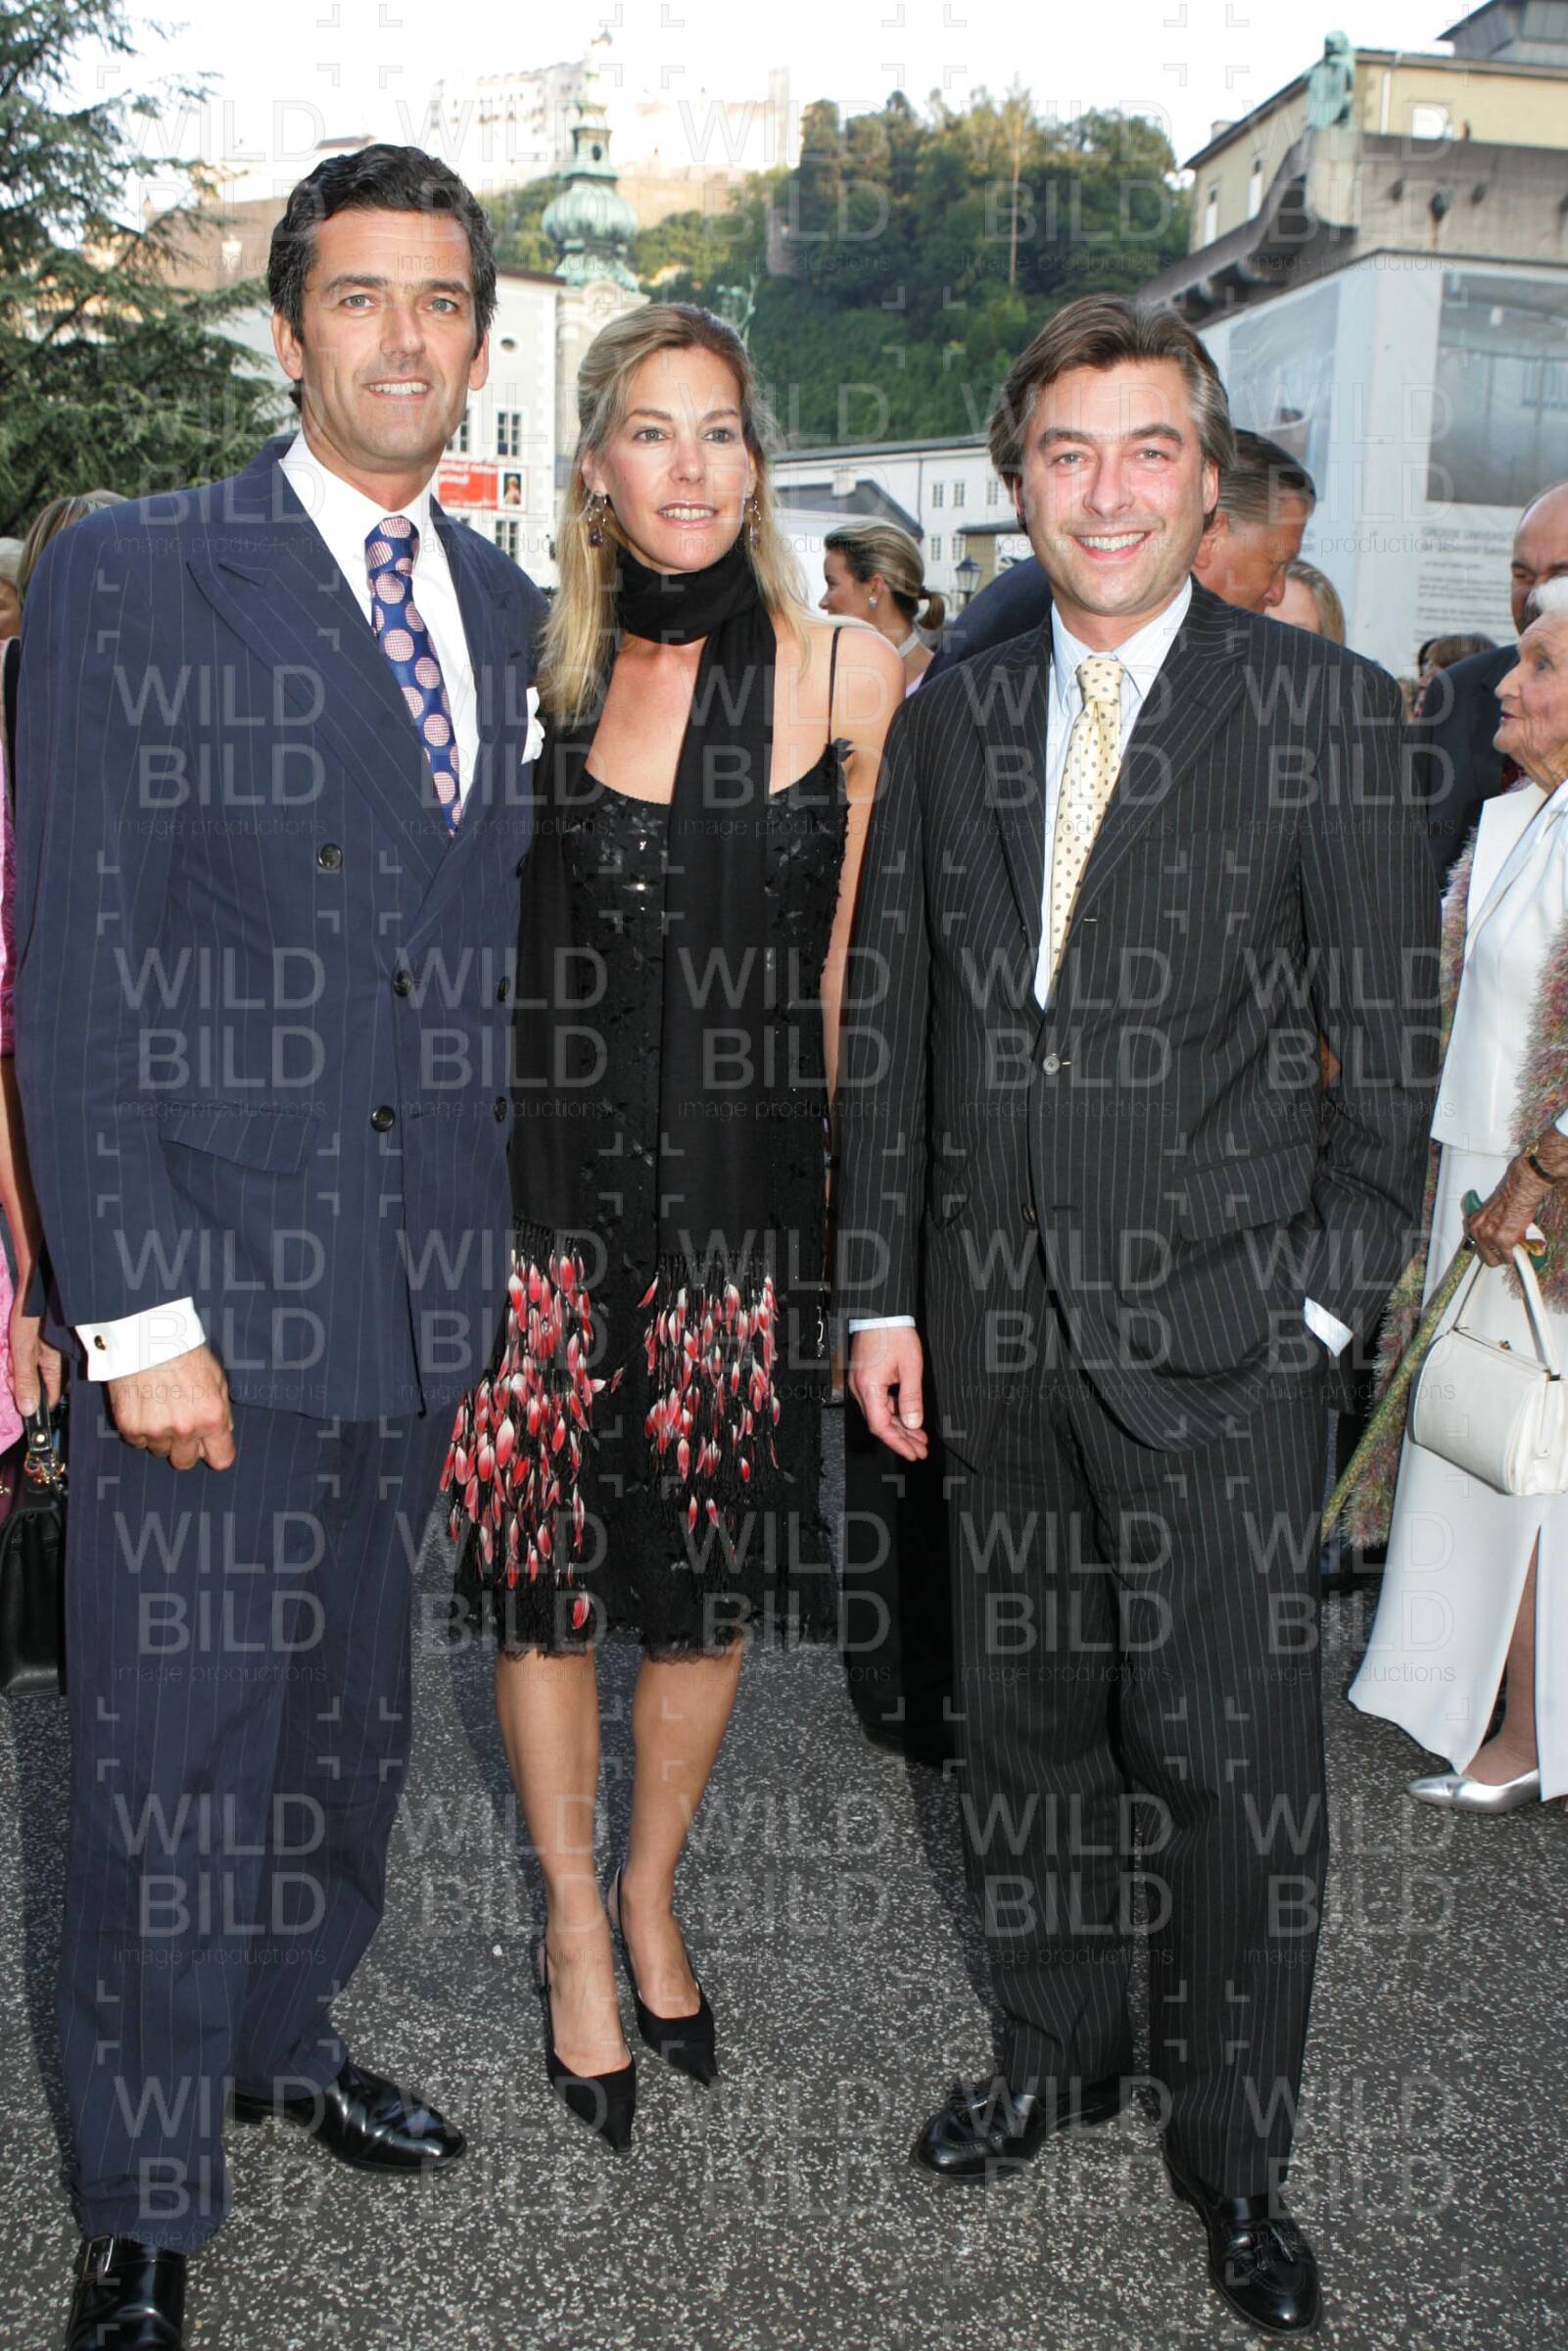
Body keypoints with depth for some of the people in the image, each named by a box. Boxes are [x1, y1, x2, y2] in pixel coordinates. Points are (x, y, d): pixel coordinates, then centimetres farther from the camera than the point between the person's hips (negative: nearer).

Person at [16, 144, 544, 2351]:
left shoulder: (503, 604, 11)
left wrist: (492, 1244, 7)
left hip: (423, 1285, 5)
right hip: (209, 1281, -5)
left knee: (353, 1713, 20)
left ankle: (287, 2038, 44)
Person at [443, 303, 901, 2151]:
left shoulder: (849, 674, -2)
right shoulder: (543, 674, 0)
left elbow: (855, 965, 4)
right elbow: (497, 943, 9)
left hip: (749, 1183, 0)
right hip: (556, 1180, 0)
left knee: (711, 1571, 11)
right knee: (543, 1561, 7)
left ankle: (649, 1891, 37)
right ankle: (573, 1920, 31)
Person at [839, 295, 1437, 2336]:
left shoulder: (1325, 709, -4)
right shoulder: (951, 719, 8)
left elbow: (1386, 1043, -3)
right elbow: (888, 1026, 9)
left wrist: (1329, 1297, -8)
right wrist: (882, 1289, 6)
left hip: (1223, 1332, -4)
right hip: (1002, 1326, 4)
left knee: (1238, 1757, 5)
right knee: (1024, 1724, 17)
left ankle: (1235, 2146, 27)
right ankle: (1056, 2051, 39)